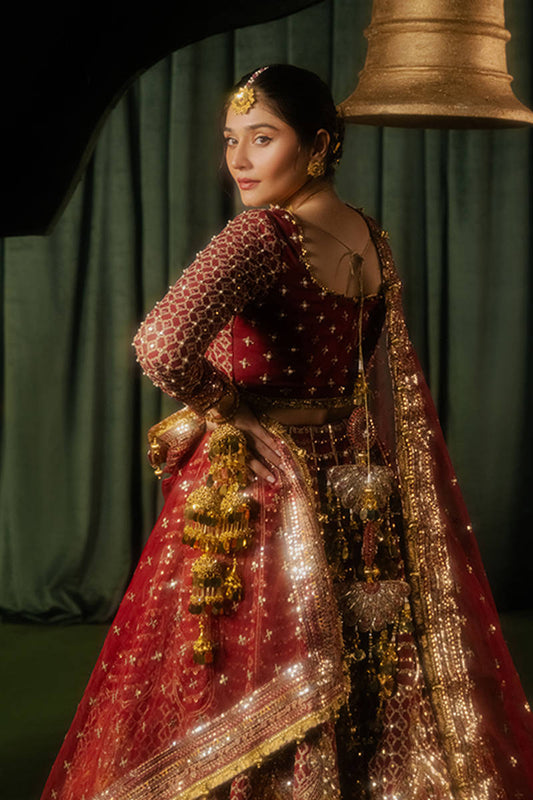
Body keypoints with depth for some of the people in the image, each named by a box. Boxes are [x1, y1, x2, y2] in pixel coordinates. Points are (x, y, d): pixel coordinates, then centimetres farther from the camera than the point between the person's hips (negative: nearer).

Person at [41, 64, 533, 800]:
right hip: (343, 483, 8)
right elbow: (395, 394, 15)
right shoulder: (371, 239, 5)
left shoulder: (264, 235, -19)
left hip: (251, 492, -8)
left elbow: (163, 347, -34)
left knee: (231, 702, 5)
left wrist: (224, 401, -17)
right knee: (364, 691, 16)